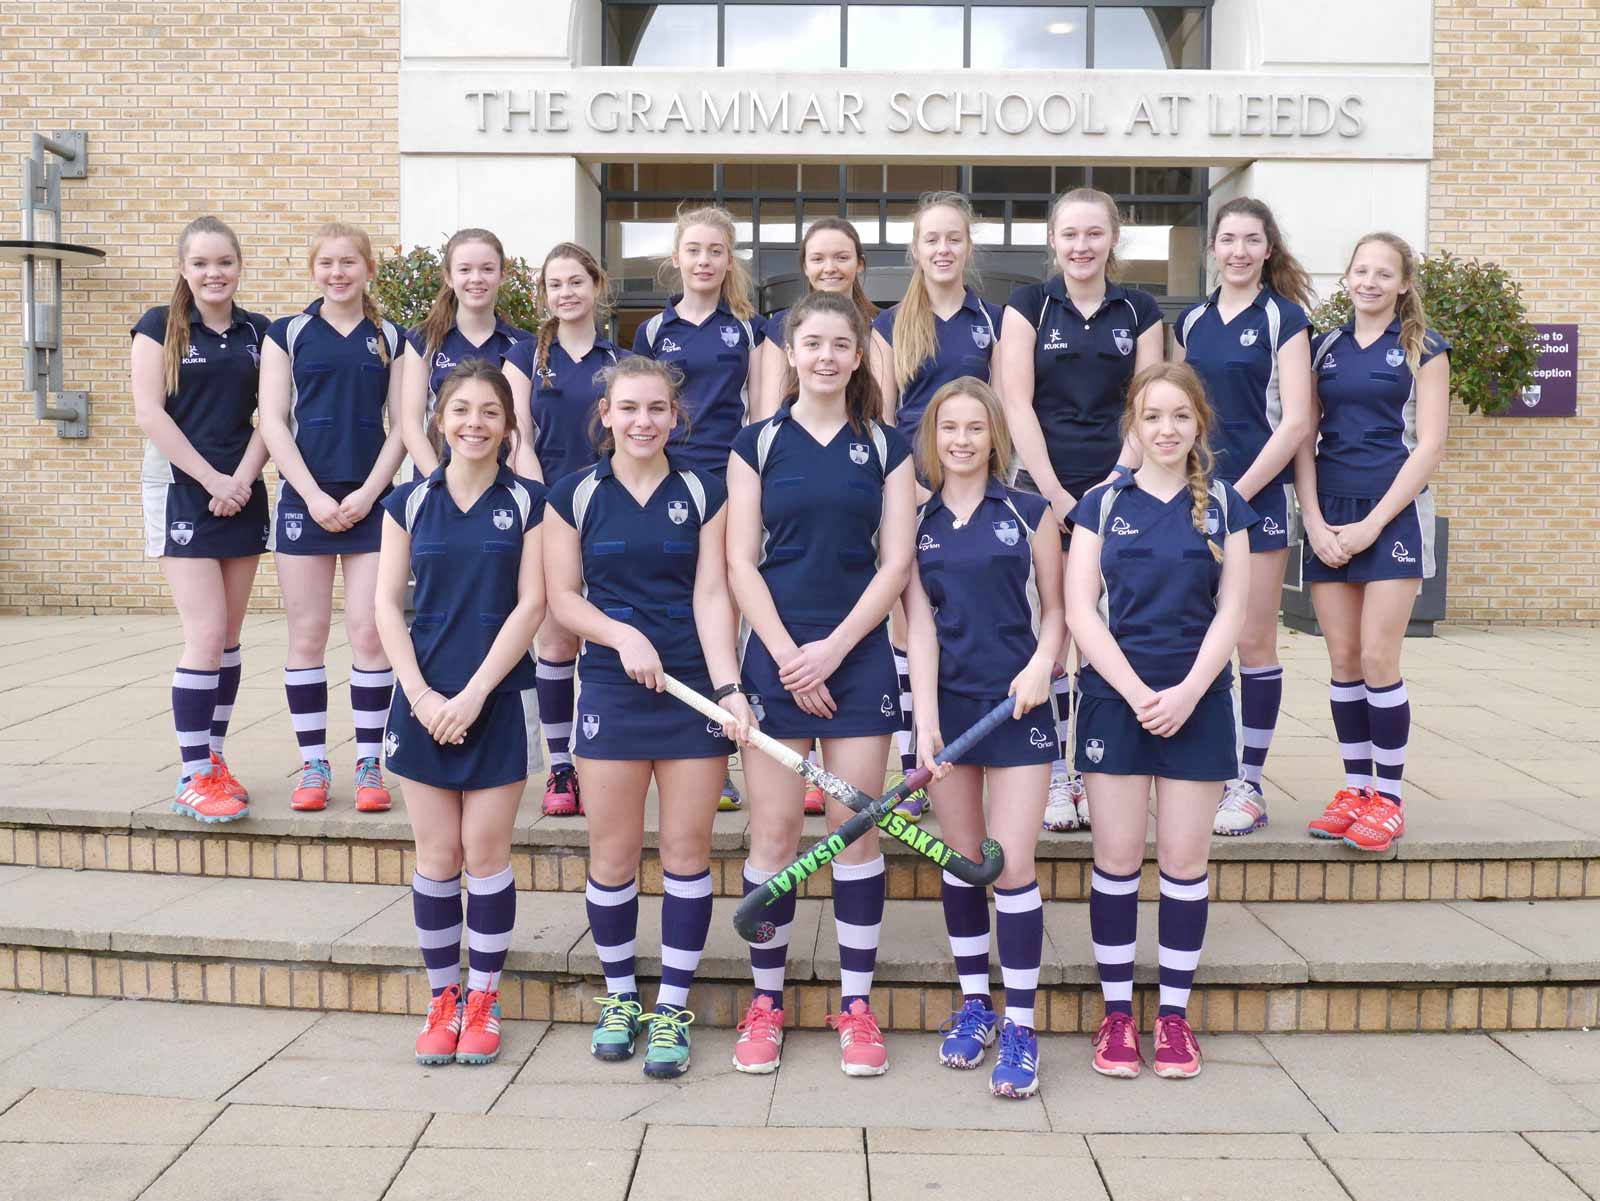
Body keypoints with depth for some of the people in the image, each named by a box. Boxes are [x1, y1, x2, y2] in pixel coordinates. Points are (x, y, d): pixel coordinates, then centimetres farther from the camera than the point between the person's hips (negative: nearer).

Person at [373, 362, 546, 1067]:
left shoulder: (528, 503, 0)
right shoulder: (410, 502, 7)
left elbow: (530, 605, -6)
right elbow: (388, 604, 4)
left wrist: (472, 696, -12)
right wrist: (421, 694, -8)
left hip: (497, 700, -2)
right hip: (424, 699, 2)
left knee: (486, 853, 2)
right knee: (436, 858, 6)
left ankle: (483, 999, 16)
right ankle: (443, 997, 19)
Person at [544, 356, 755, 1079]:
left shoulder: (702, 493, 3)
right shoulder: (576, 495, 4)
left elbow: (711, 594, -4)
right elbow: (562, 596, 3)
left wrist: (729, 685, -16)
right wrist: (624, 635, -14)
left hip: (695, 688, 0)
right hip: (611, 690, 0)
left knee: (688, 851, 3)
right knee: (613, 854, 4)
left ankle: (672, 1009, 15)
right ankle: (620, 997, 23)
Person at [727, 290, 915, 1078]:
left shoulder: (885, 447, 7)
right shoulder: (758, 443, 6)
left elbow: (895, 561, 0)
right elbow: (741, 562, 0)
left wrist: (833, 649, -10)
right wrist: (788, 655, -10)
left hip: (857, 655, 1)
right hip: (777, 654, 0)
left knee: (856, 830, 2)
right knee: (773, 834, 1)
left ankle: (856, 1005, 13)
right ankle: (765, 1002, 14)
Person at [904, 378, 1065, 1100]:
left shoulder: (1028, 512, 3)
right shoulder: (916, 520, 6)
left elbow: (1054, 610, 8)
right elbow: (920, 622, -1)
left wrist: (1041, 666, -12)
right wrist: (925, 717, -11)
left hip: (1017, 703, -2)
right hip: (948, 702, 2)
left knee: (1012, 865, -7)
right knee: (961, 862, 9)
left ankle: (1020, 1028, 2)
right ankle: (974, 1006, 24)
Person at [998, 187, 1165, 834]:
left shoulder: (1139, 311, 10)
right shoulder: (1029, 305, 6)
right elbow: (1017, 404, -2)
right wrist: (1055, 492, -10)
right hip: (1043, 490, -1)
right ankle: (1055, 775, 8)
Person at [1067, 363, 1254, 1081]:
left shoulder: (1222, 504, 6)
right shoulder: (1102, 503, 4)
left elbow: (1232, 610, 1)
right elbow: (1081, 609, -3)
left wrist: (1188, 691, -12)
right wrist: (1136, 691, -13)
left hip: (1197, 700, 1)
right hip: (1115, 696, 0)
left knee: (1185, 860, 4)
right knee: (1117, 859, 2)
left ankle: (1174, 1015, 15)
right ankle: (1117, 1014, 13)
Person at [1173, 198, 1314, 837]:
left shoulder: (1283, 317, -2)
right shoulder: (1191, 320, 12)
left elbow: (1296, 422, -10)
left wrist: (1238, 492, -13)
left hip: (1258, 496, -4)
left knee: (1253, 641, -1)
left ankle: (1250, 785, 8)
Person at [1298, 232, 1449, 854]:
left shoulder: (1423, 348, 3)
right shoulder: (1324, 347, 12)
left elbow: (1429, 445, -4)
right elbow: (1305, 437, 9)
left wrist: (1372, 524, -11)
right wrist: (1315, 522, -4)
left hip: (1392, 515, -3)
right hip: (1328, 517, 3)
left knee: (1378, 659, -8)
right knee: (1343, 660, 4)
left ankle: (1388, 797, 3)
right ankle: (1355, 788, 13)